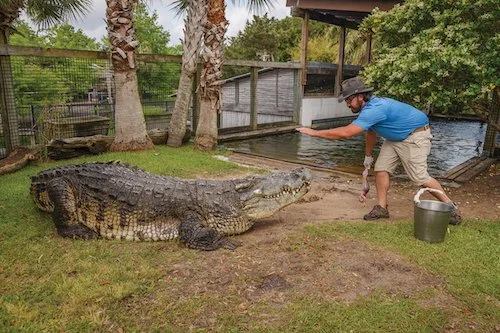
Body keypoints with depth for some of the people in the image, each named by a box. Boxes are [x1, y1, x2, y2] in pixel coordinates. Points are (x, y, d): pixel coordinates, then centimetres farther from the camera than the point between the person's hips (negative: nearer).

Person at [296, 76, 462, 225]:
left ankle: (450, 206, 11)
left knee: (419, 177, -8)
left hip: (415, 136, -9)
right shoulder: (369, 107, -1)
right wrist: (368, 156, 25)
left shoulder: (374, 109, -34)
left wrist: (314, 132, -34)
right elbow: (371, 133, 15)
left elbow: (345, 133, -40)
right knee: (381, 168, 0)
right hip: (395, 138, 9)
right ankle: (382, 208, 8)